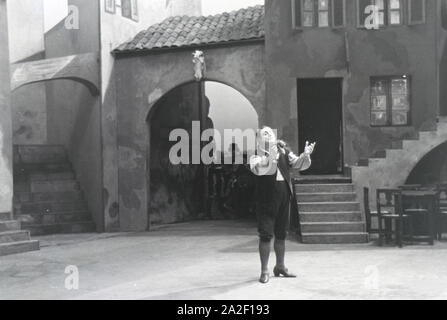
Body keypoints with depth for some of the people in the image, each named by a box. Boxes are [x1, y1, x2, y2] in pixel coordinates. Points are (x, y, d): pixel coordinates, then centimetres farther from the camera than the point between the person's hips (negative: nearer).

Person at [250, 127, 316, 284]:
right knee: (266, 235, -5)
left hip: (284, 198, 5)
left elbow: (299, 164, 3)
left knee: (281, 234, 14)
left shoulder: (284, 152, 7)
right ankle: (264, 271, 5)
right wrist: (272, 154, -39)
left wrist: (305, 155, -17)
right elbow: (258, 169, -26)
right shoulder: (257, 157, -6)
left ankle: (280, 267, 29)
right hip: (266, 199, -4)